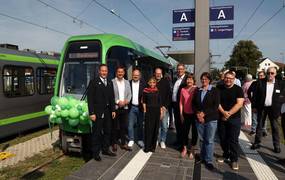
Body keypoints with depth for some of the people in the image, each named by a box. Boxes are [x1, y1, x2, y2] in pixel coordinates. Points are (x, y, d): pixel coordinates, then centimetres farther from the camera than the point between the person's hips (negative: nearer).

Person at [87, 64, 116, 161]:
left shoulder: (110, 83, 13)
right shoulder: (93, 82, -6)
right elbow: (90, 98, -10)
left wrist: (113, 110, 9)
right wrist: (92, 113, -14)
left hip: (108, 112, 6)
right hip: (98, 112, -6)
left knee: (107, 131, 15)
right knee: (97, 133, 3)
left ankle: (105, 149, 30)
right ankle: (95, 153, 16)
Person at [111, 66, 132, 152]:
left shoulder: (127, 82, 13)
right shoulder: (112, 82, -4)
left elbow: (129, 94, 10)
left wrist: (127, 101, -7)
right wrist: (117, 102, -15)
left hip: (125, 107, 5)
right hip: (115, 107, -4)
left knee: (124, 126, 10)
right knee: (115, 127, 4)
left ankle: (123, 143, 21)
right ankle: (114, 143, 17)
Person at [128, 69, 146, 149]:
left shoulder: (143, 83, 1)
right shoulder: (128, 83, 1)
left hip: (140, 107, 0)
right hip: (131, 107, 0)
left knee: (140, 124, 11)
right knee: (130, 124, 2)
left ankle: (140, 140, 24)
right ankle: (131, 140, 16)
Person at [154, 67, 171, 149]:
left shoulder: (165, 82, 2)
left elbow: (169, 95, -1)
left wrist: (165, 106, -6)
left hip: (164, 108, 0)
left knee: (164, 126, -1)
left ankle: (163, 141, 15)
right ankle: (157, 140, 20)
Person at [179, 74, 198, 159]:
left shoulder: (196, 89, -9)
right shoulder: (183, 90, 1)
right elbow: (181, 102, 5)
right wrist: (181, 114, 4)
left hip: (194, 114, -2)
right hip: (186, 114, 2)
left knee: (194, 132, 10)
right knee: (185, 131, 9)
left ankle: (192, 150, 27)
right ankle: (184, 148, 29)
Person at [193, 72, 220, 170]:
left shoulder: (214, 91, -1)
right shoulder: (198, 91, 10)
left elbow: (215, 105, -9)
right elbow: (194, 104, 9)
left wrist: (204, 113, -14)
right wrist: (198, 114, -8)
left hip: (211, 119, -3)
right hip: (199, 119, 3)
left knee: (209, 140, 0)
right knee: (201, 139, 11)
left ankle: (209, 161, 11)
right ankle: (202, 157, 25)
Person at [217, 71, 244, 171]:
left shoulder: (238, 89, -5)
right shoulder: (219, 89, 2)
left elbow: (239, 104, -12)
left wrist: (228, 113, -17)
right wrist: (223, 112, -16)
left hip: (234, 119, -3)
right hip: (221, 118, 3)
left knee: (233, 140, 1)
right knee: (223, 139, 11)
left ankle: (234, 160, 16)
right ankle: (226, 155, 30)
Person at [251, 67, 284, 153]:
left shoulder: (280, 84, -1)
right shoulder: (260, 83, -2)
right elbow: (255, 95, 0)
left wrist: (279, 108, -6)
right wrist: (254, 106, -4)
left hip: (273, 108, 0)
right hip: (262, 108, 0)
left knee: (275, 127, 8)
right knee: (259, 126, 10)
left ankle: (277, 145, 20)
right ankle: (257, 143, 20)